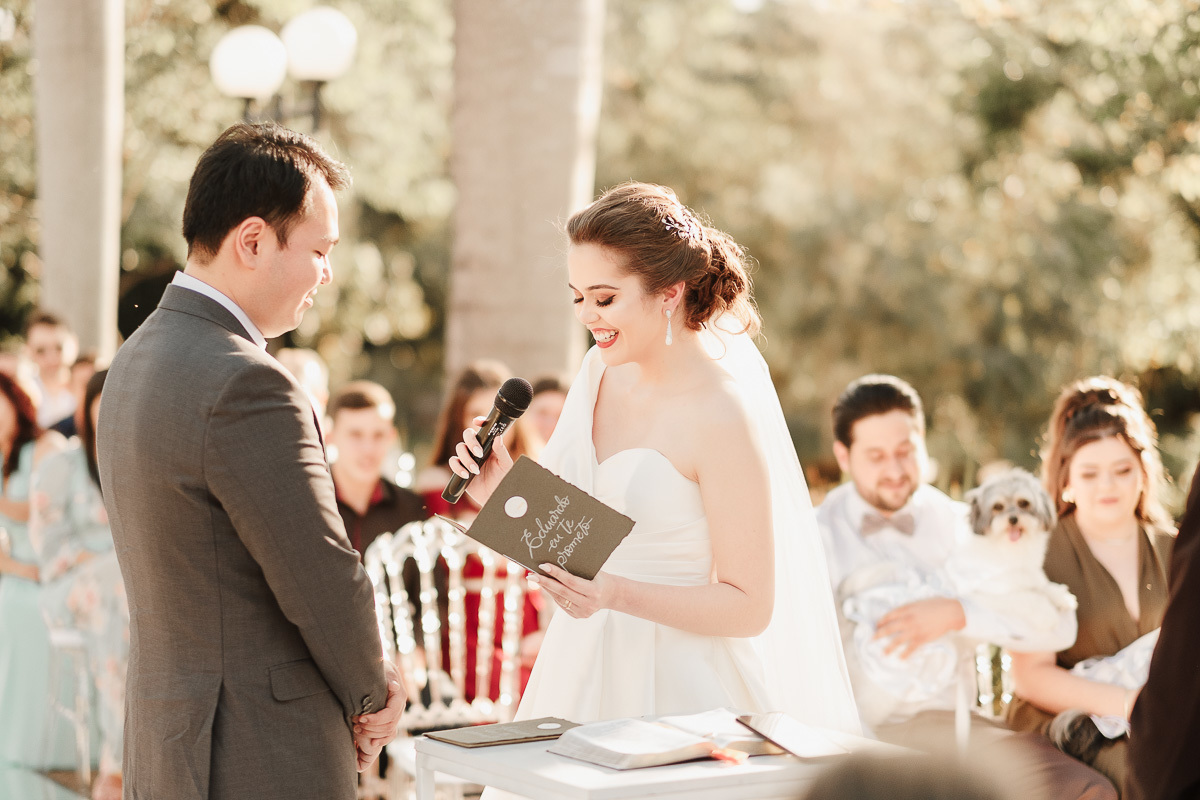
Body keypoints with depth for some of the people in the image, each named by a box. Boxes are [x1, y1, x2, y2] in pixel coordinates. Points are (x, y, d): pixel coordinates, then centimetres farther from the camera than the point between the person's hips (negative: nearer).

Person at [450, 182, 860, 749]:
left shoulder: (723, 414, -17)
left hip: (676, 687, -6)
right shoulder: (604, 366, 3)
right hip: (583, 670, 6)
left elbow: (749, 606, -15)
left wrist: (616, 595, -25)